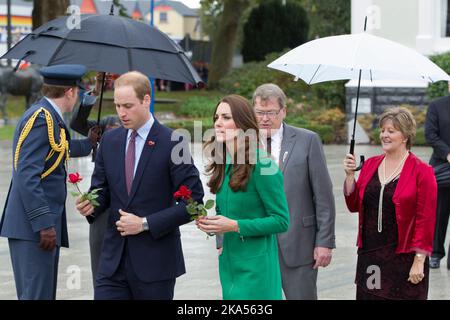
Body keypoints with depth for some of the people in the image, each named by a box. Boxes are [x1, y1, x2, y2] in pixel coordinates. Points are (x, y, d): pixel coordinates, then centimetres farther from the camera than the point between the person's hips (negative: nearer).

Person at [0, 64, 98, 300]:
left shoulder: (48, 117, 15)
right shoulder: (41, 118, -13)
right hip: (33, 228, -10)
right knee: (36, 294, -11)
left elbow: (62, 148, 37)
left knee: (45, 293, 10)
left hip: (43, 226, 10)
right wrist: (44, 225, -23)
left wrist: (89, 143, 52)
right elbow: (27, 176, -21)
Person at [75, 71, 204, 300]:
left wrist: (145, 223, -15)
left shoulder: (171, 143, -8)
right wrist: (91, 205, -8)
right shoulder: (109, 141, 8)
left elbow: (193, 201, -10)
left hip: (155, 261, -4)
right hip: (114, 257, 4)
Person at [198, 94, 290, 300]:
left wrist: (234, 226, -19)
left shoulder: (262, 165, -13)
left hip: (255, 266, -7)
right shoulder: (223, 164, 9)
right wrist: (212, 222, -2)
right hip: (229, 262, 7)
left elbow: (281, 221, -13)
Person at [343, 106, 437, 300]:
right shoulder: (370, 164, 9)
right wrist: (350, 175, -2)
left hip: (403, 260, -5)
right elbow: (354, 205, 12)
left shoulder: (421, 172, -8)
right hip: (369, 256, 5)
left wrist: (419, 262, -12)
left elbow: (425, 220, -9)